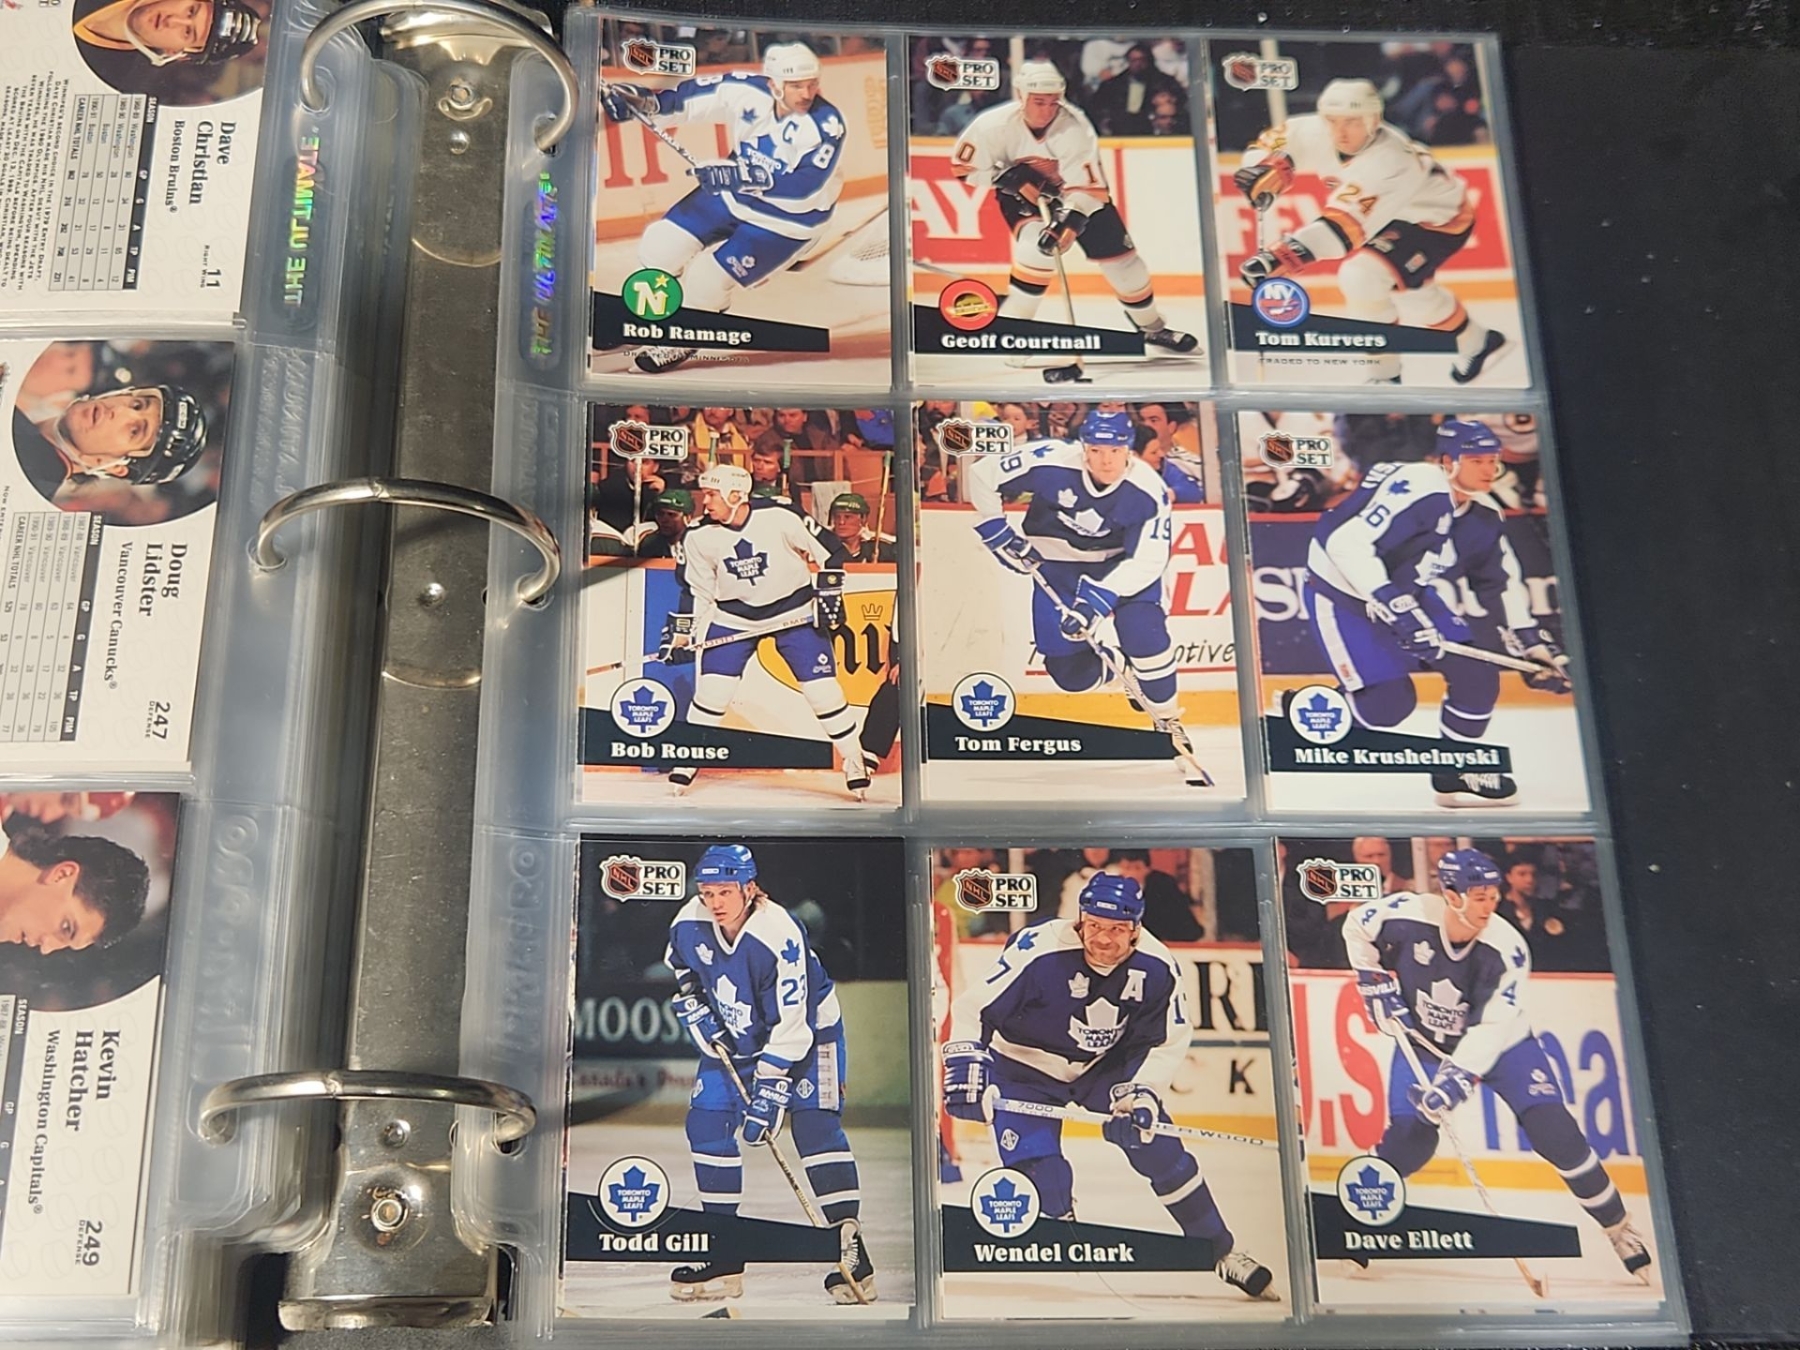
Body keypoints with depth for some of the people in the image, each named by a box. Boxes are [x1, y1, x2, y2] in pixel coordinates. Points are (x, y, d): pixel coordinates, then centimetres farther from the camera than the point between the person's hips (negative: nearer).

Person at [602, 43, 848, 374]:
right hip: (733, 194, 5)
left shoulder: (826, 125, -26)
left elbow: (802, 187, -35)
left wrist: (736, 174, -39)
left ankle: (680, 341, 20)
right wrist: (638, 100, -17)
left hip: (787, 218, -5)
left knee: (707, 280, -10)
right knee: (662, 244, 1)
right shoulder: (746, 90, -15)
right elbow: (687, 98, -4)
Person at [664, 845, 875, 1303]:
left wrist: (769, 1093, -32)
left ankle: (853, 1253, -19)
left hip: (807, 1031, -6)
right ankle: (724, 1256, 6)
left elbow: (790, 1026, -31)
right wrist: (698, 1015, -3)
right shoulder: (689, 923, -14)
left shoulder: (780, 936, -32)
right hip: (734, 1038, 6)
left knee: (815, 1125, -19)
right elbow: (678, 971, 10)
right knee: (706, 1123, -2)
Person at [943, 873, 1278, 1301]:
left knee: (1157, 1145, -6)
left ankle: (1221, 1251, 11)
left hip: (1105, 1065, 3)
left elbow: (1167, 1042, -7)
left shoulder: (1157, 969, -19)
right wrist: (966, 1067, -38)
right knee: (1041, 1182, -15)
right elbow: (973, 1006, -28)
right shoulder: (1039, 951, -33)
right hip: (1024, 1071, -3)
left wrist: (1142, 1091, -21)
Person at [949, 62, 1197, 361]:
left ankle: (1152, 327, 21)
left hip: (1079, 192, 1)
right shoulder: (997, 124, -28)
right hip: (1023, 195, -1)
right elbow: (963, 165, -16)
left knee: (1119, 254, 0)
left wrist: (1069, 223, -47)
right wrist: (1011, 178, -27)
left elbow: (1087, 188, -32)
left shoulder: (1075, 126, -30)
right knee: (1038, 247, -31)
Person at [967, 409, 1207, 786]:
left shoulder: (1148, 490, -25)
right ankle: (1116, 667, 33)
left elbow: (1148, 560, -26)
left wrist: (1100, 597, -37)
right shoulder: (1051, 462, -27)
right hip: (1056, 563, 1)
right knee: (1071, 673, -3)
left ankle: (1169, 723, -3)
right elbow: (983, 473, -16)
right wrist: (995, 530, -15)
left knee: (1144, 633, -26)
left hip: (1120, 563, -1)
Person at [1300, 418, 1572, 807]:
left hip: (1408, 592, 8)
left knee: (1477, 672, -3)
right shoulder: (1413, 489, -28)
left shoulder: (1483, 515, -1)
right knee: (1388, 703, -16)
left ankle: (1457, 772, 16)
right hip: (1342, 590, -8)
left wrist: (1531, 641, 7)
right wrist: (1392, 606, -37)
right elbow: (1346, 543, -36)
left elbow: (1502, 583, 12)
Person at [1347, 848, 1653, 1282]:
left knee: (1553, 1129, -13)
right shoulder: (1406, 916, -25)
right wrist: (1374, 981, -9)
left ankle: (1621, 1231, 4)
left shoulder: (1506, 949, -27)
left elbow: (1491, 1030, -30)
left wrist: (1455, 1081, -40)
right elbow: (1356, 927, -3)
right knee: (1409, 1138, -15)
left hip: (1498, 1044, 0)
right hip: (1423, 1041, 1)